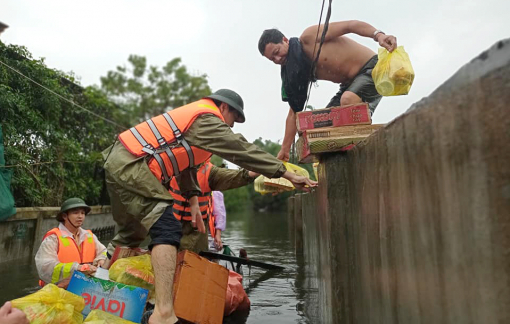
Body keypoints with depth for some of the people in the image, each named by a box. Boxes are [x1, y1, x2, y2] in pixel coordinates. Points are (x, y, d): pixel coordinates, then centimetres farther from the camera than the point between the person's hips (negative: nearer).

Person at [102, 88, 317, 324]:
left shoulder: (192, 116, 23)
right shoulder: (206, 118, -8)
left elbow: (183, 158, 21)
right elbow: (243, 151, -13)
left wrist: (193, 200, 13)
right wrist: (288, 175, -9)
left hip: (118, 160, 11)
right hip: (131, 164, -11)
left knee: (130, 233, 20)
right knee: (167, 229, -16)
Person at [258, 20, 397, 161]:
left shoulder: (309, 37, -16)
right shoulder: (294, 73, 3)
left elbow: (350, 25, -20)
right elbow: (293, 112, 2)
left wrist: (378, 35, -38)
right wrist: (284, 150, -1)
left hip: (371, 67, -8)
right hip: (350, 83, 8)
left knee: (348, 99, -35)